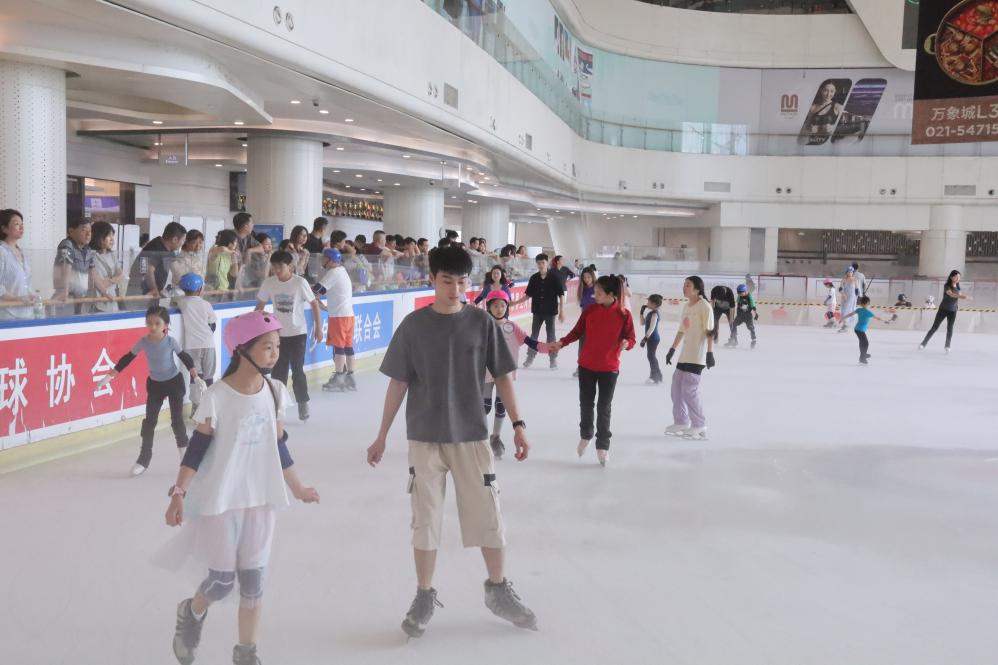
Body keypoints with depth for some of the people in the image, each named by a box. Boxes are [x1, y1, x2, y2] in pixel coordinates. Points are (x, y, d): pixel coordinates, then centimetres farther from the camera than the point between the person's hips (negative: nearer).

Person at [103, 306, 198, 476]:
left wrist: (196, 377, -18)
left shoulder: (170, 341, -22)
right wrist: (110, 376, -7)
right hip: (154, 384, 3)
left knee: (177, 419, 0)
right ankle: (144, 459, 12)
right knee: (149, 421, 3)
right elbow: (127, 359, -6)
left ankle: (184, 446, 26)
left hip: (174, 382, -2)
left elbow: (185, 358, -11)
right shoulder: (143, 341, -17)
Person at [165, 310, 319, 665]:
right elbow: (196, 451, -12)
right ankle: (192, 613, 39)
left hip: (261, 498, 4)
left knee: (253, 579, 8)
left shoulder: (275, 392, -1)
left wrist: (298, 488, 15)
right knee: (223, 579, 5)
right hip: (220, 500, -4)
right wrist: (179, 493, -20)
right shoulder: (216, 397, -16)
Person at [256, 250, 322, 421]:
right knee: (278, 370, 7)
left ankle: (303, 404, 15)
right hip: (278, 333, 3)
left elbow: (314, 304, -6)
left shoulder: (300, 282, -15)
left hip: (297, 333, -3)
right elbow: (260, 305, 4)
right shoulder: (269, 283, -7)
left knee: (297, 370, 0)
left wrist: (318, 327, -4)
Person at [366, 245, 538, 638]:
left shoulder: (481, 322, -3)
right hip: (424, 438, -1)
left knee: (489, 517, 7)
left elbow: (502, 376, 3)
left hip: (472, 435, 1)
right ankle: (424, 598, 23)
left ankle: (498, 591, 27)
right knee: (425, 521, 7)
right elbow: (398, 383, 0)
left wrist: (517, 424, -2)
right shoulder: (414, 326, -5)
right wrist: (382, 437, 2)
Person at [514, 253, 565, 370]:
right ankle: (530, 357, 22)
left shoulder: (554, 277, -8)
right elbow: (528, 294, 7)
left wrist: (562, 311, -8)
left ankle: (553, 359, 13)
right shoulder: (534, 278, 1)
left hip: (550, 311, -3)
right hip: (537, 311, 3)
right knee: (534, 334, 10)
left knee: (551, 335, 3)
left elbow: (561, 295, -6)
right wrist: (515, 302, 0)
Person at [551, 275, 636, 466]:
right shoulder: (590, 310, -5)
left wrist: (626, 343, -30)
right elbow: (577, 331, 4)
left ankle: (603, 446, 16)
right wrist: (562, 343, -9)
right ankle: (585, 435, 39)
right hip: (586, 366, 3)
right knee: (586, 403, 15)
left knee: (604, 408, 4)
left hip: (609, 368, -3)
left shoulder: (624, 315, -12)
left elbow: (631, 339, -8)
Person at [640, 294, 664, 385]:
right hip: (651, 338, 10)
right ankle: (655, 376, 27)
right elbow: (643, 322, 18)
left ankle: (655, 378, 0)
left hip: (653, 338, -10)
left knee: (651, 356, -5)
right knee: (651, 357, 16)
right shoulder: (650, 313, 11)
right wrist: (642, 312, 11)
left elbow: (652, 328, -23)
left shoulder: (654, 314, -17)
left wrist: (645, 339, -26)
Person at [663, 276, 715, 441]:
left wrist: (710, 353, -19)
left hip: (697, 356, -8)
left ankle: (699, 426, 3)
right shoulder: (686, 306, 13)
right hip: (684, 354, 8)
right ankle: (681, 422, 22)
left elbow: (709, 331, -14)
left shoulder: (704, 306, -10)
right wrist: (672, 349, 18)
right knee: (677, 387, 10)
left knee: (689, 390, -9)